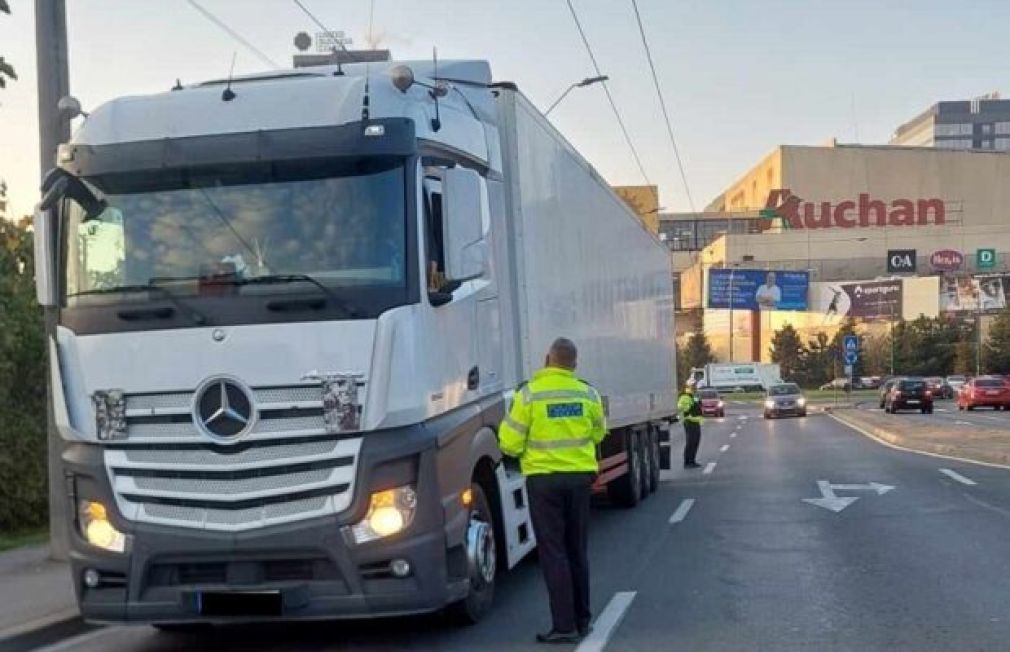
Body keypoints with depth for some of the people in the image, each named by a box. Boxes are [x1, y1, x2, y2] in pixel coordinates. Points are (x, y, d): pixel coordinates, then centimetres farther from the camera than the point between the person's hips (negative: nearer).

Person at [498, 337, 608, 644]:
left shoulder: (529, 393, -12)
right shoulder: (588, 393, -1)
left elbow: (510, 443, -10)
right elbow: (598, 434, 14)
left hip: (544, 478, -4)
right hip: (580, 477, 4)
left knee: (553, 552, 0)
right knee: (577, 550, 15)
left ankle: (564, 625, -3)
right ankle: (582, 620, 21)